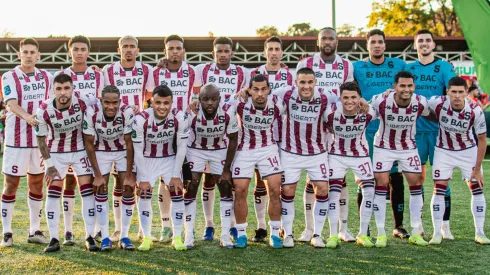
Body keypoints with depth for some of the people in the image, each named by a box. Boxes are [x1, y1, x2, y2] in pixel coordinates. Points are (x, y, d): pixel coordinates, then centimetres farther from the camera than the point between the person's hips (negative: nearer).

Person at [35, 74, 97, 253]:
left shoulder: (82, 105, -20)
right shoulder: (44, 111, -20)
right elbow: (41, 140, -7)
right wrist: (49, 165, -8)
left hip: (80, 151, 1)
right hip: (56, 153, 0)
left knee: (87, 191, -6)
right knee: (53, 193, -6)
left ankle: (90, 237, 0)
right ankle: (54, 239, 2)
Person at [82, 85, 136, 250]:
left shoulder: (127, 113, -30)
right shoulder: (91, 113, -29)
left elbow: (129, 143, -20)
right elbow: (89, 144, -17)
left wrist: (129, 175, -18)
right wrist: (97, 175, -15)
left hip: (123, 151, 0)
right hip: (101, 151, 0)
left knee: (128, 189, -7)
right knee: (101, 190, -6)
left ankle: (124, 236, 3)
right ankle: (105, 238, 2)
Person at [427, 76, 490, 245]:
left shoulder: (475, 111, -25)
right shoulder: (437, 103, -26)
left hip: (468, 151, 0)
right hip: (444, 150, 0)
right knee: (439, 190, -6)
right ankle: (437, 233, 2)